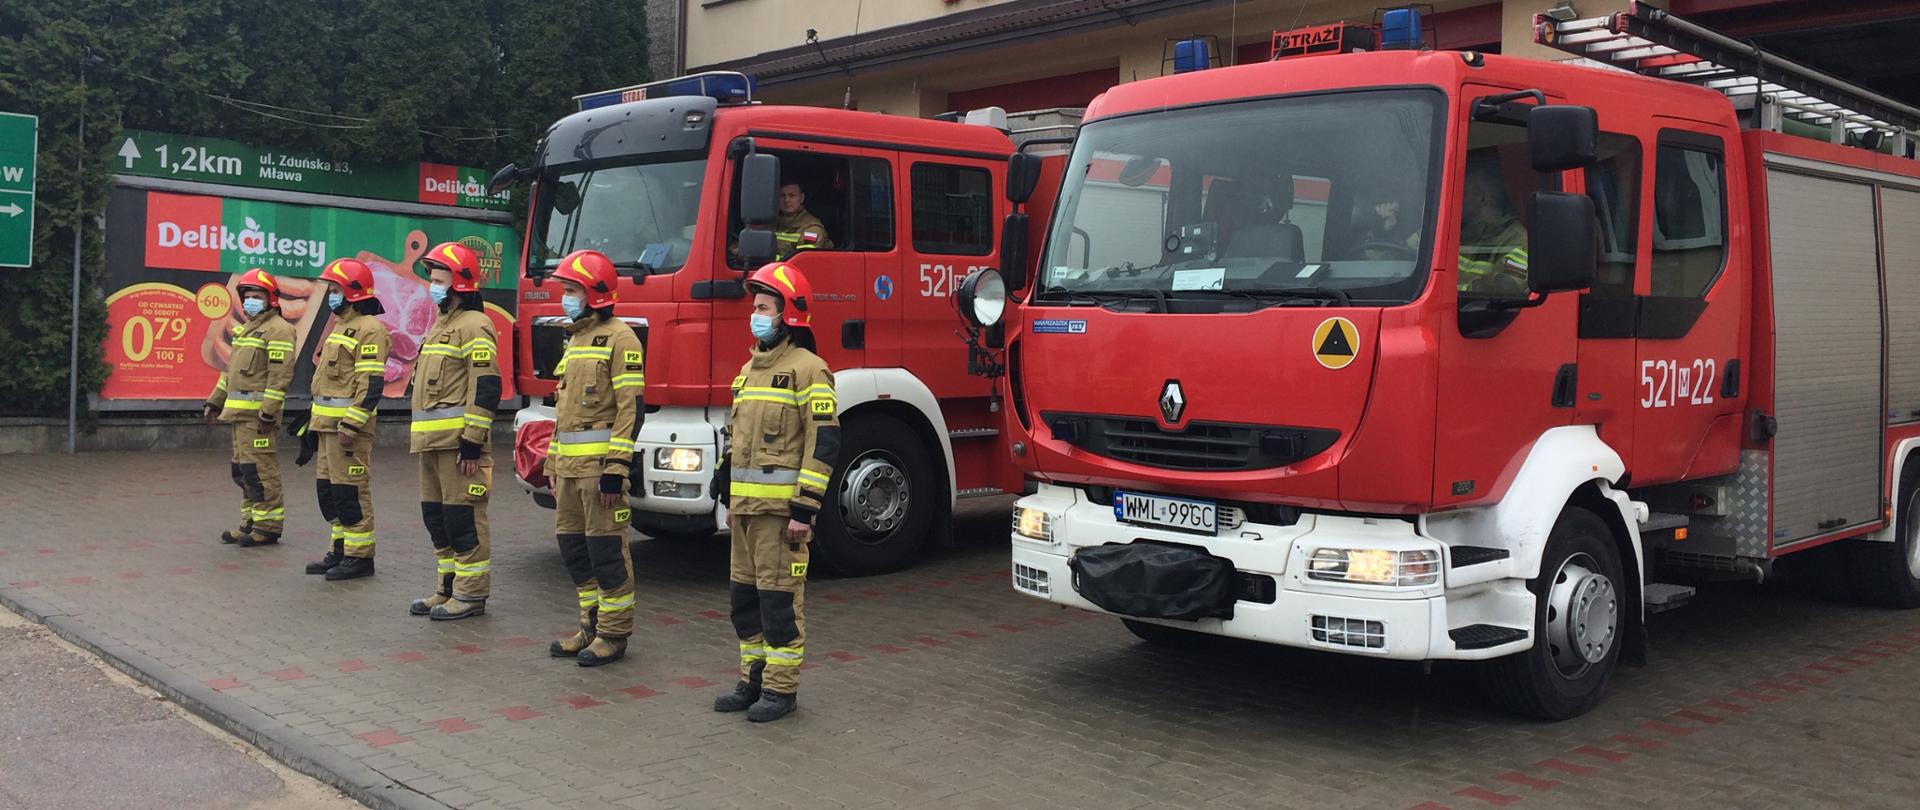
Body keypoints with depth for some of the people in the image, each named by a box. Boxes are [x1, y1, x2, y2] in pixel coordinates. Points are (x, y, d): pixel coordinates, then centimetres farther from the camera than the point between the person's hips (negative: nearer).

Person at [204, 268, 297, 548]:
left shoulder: (278, 330, -10)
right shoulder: (246, 328, 22)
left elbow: (280, 375, -18)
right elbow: (231, 371, 28)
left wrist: (268, 412, -23)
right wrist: (214, 402, 25)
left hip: (257, 412, -10)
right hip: (239, 411, 10)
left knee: (259, 469, -9)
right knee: (242, 469, 14)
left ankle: (268, 525, -4)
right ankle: (251, 523, 22)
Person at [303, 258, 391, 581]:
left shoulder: (369, 330, -13)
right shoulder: (341, 326, 20)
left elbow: (371, 384, -20)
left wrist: (351, 425, -24)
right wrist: (318, 419, 24)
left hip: (348, 424, -10)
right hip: (328, 422, 10)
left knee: (350, 490, -7)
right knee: (327, 487, 13)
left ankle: (360, 556, 0)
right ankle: (341, 549, 22)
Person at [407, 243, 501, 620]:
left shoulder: (473, 326, -11)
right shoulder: (442, 324, 21)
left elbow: (485, 388, -18)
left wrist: (473, 441, -21)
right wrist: (420, 433, 24)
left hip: (458, 441, -10)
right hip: (433, 441, 10)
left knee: (463, 517, -6)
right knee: (437, 515, 13)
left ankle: (472, 594, 0)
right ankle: (448, 588, 22)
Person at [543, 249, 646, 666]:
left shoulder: (619, 338, -9)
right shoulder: (575, 339, 19)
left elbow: (632, 407, -16)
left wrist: (616, 467, -21)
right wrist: (554, 463, 22)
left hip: (600, 463, -9)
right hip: (570, 465, 9)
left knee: (605, 547, -4)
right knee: (572, 545, 12)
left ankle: (614, 635, 4)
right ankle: (592, 624, 22)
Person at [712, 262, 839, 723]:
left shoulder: (807, 369, -10)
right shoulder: (750, 368, 16)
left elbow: (823, 443, -16)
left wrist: (805, 508, -19)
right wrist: (730, 499, 20)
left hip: (781, 508, -8)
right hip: (746, 507, 9)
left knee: (780, 598, -3)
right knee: (745, 595, 13)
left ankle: (782, 689, 6)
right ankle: (754, 679, 24)